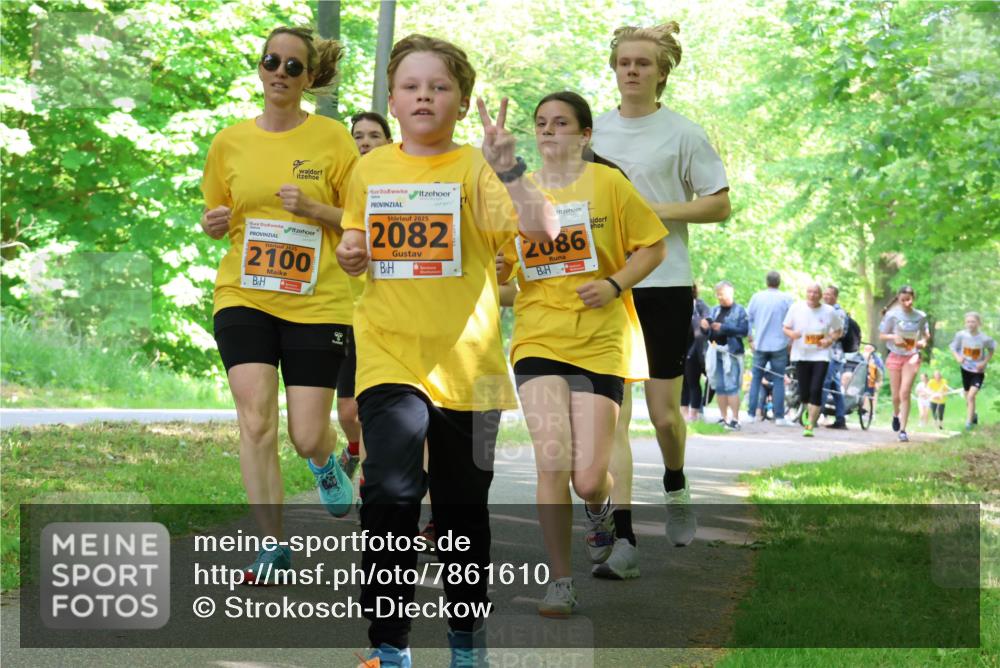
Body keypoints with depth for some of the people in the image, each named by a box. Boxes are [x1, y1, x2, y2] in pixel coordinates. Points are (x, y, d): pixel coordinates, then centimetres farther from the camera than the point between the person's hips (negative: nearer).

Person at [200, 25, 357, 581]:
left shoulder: (332, 138, -1)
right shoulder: (230, 142, 6)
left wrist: (313, 208, -16)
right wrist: (213, 224, -5)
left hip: (316, 301, -1)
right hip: (244, 295, 1)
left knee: (307, 436, -1)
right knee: (255, 418, -15)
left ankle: (326, 460, 38)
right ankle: (272, 546, -4)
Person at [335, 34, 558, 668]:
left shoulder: (477, 169, -5)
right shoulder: (370, 170, 6)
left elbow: (543, 229, -20)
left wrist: (507, 163, -30)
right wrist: (350, 255, -1)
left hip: (465, 360, -1)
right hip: (389, 355, 1)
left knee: (463, 505, 10)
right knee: (391, 491, -18)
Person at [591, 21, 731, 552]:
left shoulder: (683, 134, -2)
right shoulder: (594, 130, 9)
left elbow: (719, 206, -3)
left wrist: (656, 210, -14)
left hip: (664, 284, -2)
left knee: (664, 413, 2)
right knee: (613, 412, -5)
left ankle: (675, 488, 34)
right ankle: (620, 532, -5)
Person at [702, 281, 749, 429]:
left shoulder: (739, 310, -1)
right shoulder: (714, 310, 17)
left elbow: (744, 330, -12)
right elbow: (708, 333, 18)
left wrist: (724, 328, -18)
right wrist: (705, 327, -5)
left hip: (731, 352, -6)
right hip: (715, 351, 6)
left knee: (731, 387, -11)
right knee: (719, 387, 8)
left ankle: (735, 420, -10)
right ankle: (723, 419, 14)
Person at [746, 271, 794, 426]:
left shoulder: (757, 297, 2)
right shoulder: (786, 298, -4)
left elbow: (747, 319, 5)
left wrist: (751, 339, 13)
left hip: (760, 345, 2)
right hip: (779, 344, -2)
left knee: (756, 379, 10)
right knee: (778, 380, 1)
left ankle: (751, 413, 6)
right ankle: (779, 417, -2)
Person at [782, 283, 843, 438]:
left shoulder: (829, 311, -1)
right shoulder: (796, 308, 0)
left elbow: (839, 330, 11)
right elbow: (785, 328, 6)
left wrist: (830, 340, -9)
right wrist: (791, 334, -17)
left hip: (820, 356, -1)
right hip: (801, 355, 1)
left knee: (816, 390, -13)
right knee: (804, 392, 4)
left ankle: (810, 425, -8)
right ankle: (808, 410, 38)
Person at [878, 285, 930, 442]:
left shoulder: (920, 316, -2)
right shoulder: (892, 315, -7)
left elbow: (926, 334, 13)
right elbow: (881, 335, 0)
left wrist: (924, 341, -9)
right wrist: (894, 337, -20)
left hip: (912, 357, 0)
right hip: (895, 357, 0)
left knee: (905, 393, -13)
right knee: (896, 395, 8)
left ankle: (902, 429, -9)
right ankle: (896, 414, 43)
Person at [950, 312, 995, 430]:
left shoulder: (984, 339, -19)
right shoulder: (961, 335, -15)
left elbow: (992, 349, 2)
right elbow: (953, 347, 0)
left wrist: (985, 362, -12)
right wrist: (958, 357, -20)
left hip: (978, 371, -3)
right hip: (966, 369, 3)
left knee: (971, 396, -17)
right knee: (968, 398, 15)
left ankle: (969, 422, -8)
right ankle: (973, 416, 43)